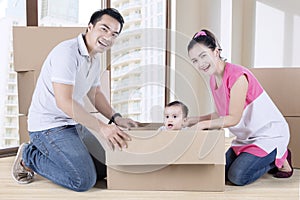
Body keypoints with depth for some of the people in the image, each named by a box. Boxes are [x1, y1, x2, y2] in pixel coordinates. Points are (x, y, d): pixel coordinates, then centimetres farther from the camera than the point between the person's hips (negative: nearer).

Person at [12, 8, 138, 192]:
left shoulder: (95, 58, 9)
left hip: (74, 123, 9)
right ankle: (29, 156, 3)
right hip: (49, 126, -9)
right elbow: (64, 101, -29)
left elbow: (95, 93, 20)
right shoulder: (67, 52, -21)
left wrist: (116, 118, 6)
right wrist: (102, 128, -28)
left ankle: (43, 150, 19)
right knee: (84, 180, -17)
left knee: (105, 169, 10)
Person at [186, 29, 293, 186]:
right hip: (246, 137, 9)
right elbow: (221, 115, 6)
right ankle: (268, 160, 22)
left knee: (237, 177, -16)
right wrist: (194, 120, -2)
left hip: (270, 134, -8)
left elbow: (233, 119, -26)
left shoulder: (237, 76, -27)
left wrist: (204, 124, -22)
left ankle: (279, 159, 9)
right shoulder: (213, 79, 1)